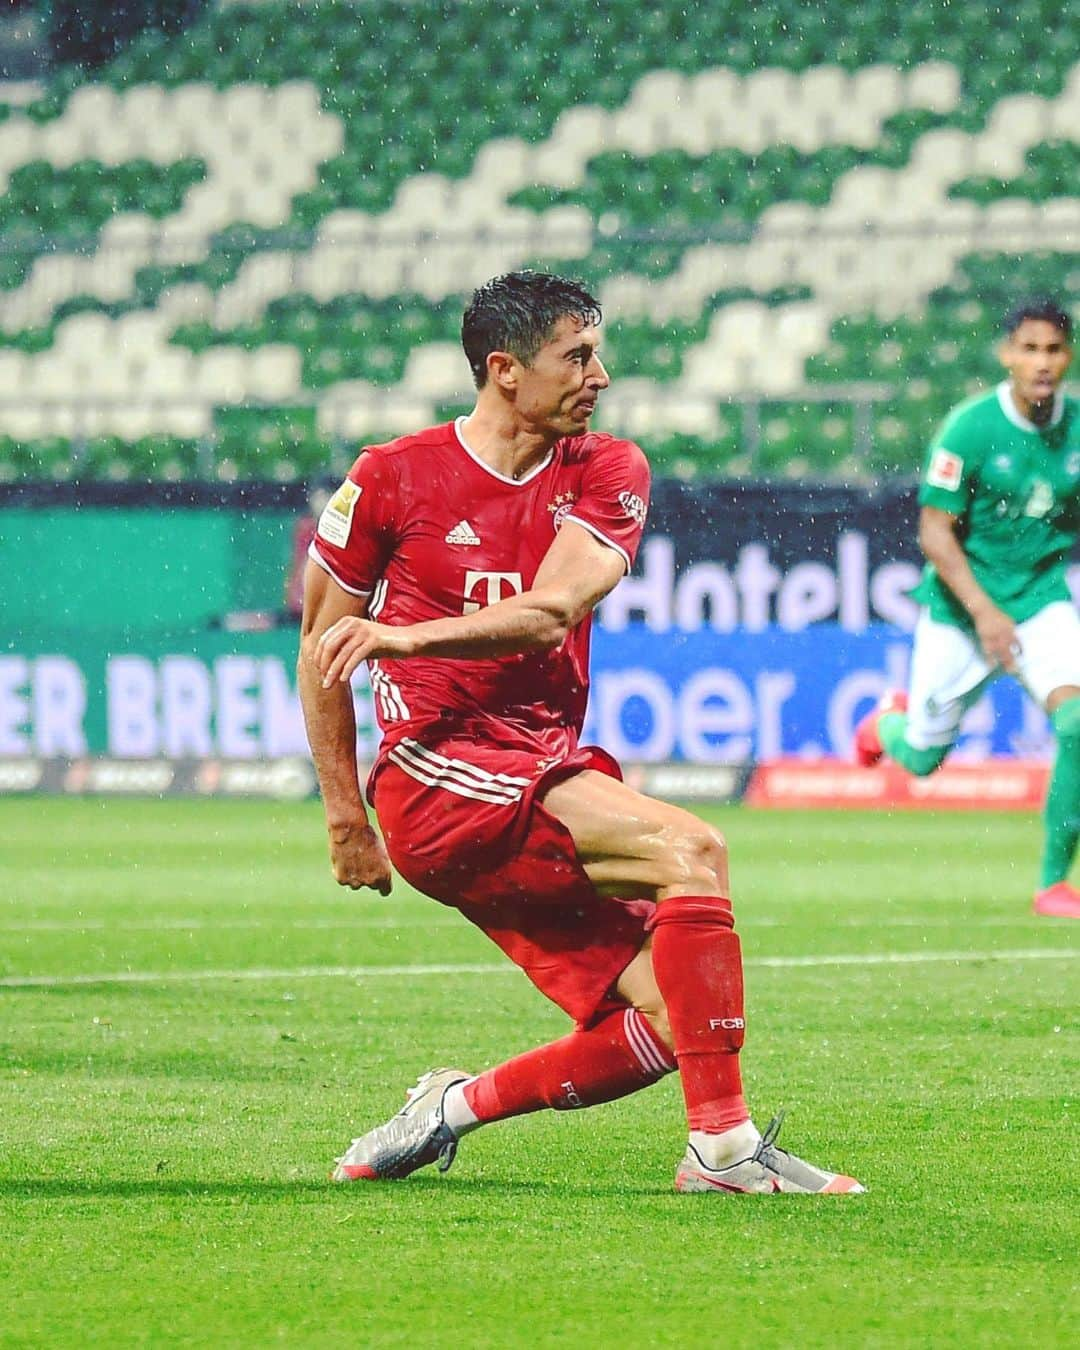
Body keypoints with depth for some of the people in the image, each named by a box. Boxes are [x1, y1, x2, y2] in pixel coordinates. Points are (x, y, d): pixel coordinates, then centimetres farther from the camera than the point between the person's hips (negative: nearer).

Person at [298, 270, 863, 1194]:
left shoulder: (606, 472, 6)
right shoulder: (393, 478, 0)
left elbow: (550, 612, -12)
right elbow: (323, 650, 9)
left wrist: (402, 635, -25)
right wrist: (346, 815, 7)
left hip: (548, 766, 6)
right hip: (437, 770, -6)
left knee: (666, 1021, -8)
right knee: (689, 850, -26)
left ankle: (456, 1107, 13)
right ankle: (723, 1144, -25)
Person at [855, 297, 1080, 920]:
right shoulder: (971, 427, -18)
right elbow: (935, 532, -17)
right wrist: (984, 611, -26)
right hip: (961, 605, -2)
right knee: (920, 757, 9)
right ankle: (889, 720, 49)